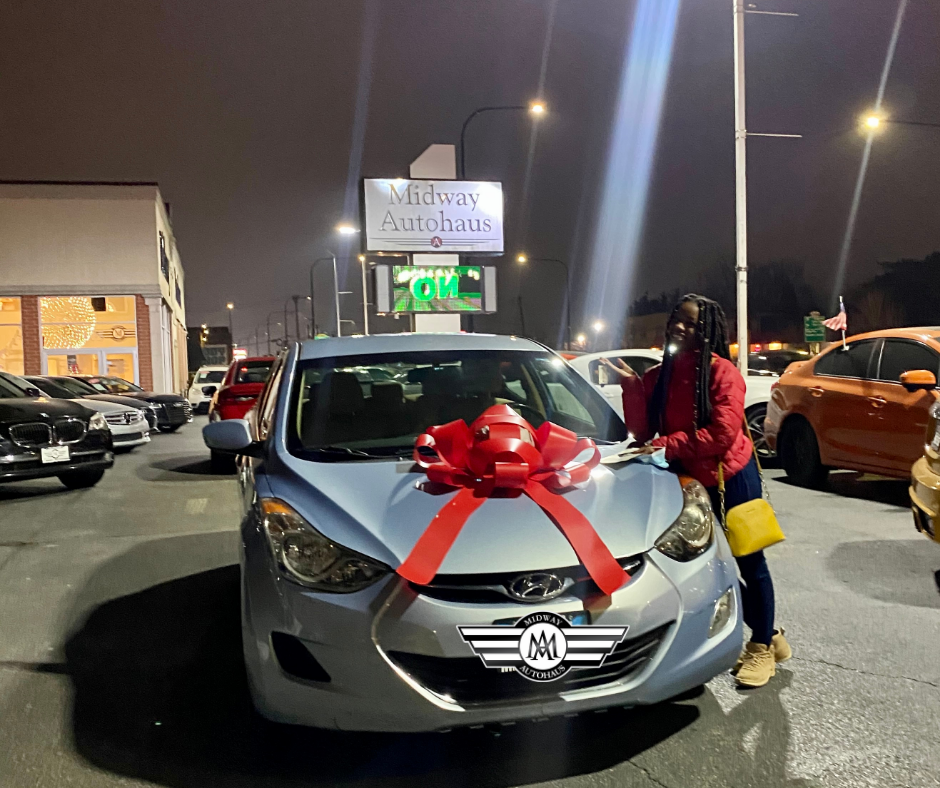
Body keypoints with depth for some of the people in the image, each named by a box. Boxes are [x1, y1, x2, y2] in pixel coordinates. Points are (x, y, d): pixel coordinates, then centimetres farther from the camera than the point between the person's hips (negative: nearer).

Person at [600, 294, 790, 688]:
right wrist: (631, 387, -15)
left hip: (732, 478, -6)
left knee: (749, 563, 3)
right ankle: (769, 635, 32)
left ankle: (762, 648, 21)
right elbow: (642, 433, -3)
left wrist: (668, 445, -24)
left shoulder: (722, 373, -14)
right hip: (692, 481, 6)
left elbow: (722, 433, -23)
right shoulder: (657, 376, 2)